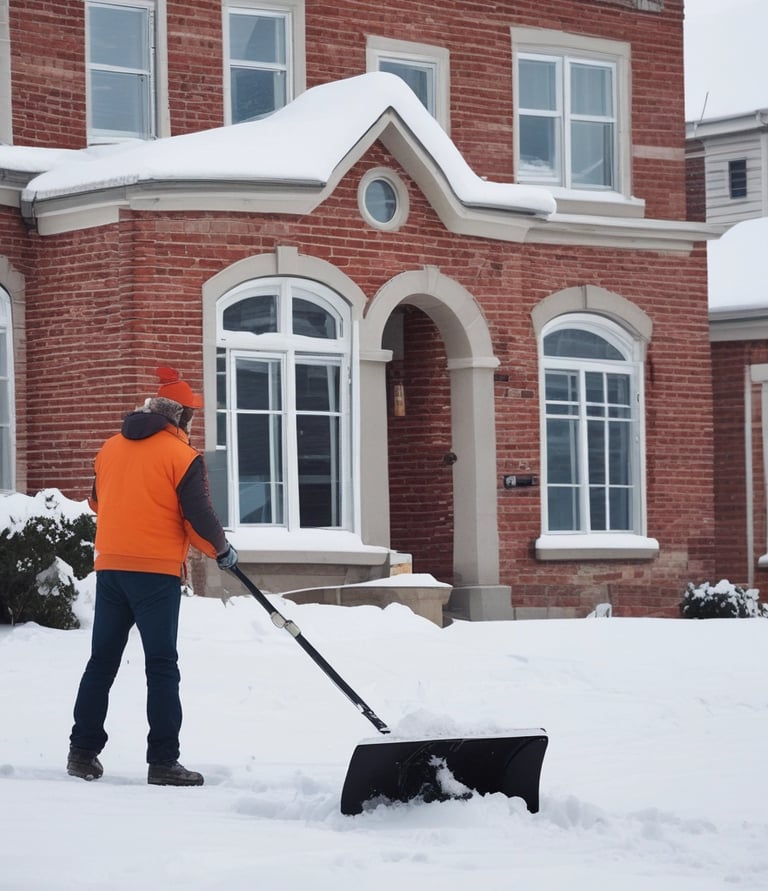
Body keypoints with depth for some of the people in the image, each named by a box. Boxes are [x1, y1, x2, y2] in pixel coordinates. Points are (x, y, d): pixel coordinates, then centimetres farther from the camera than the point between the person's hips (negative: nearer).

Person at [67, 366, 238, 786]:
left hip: (109, 566, 6)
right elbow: (198, 517, -9)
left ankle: (83, 752, 14)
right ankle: (163, 762, -4)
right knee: (161, 667, -2)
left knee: (102, 661, 13)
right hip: (157, 570, -5)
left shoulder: (110, 448, 10)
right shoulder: (181, 455, -8)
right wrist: (221, 550, 9)